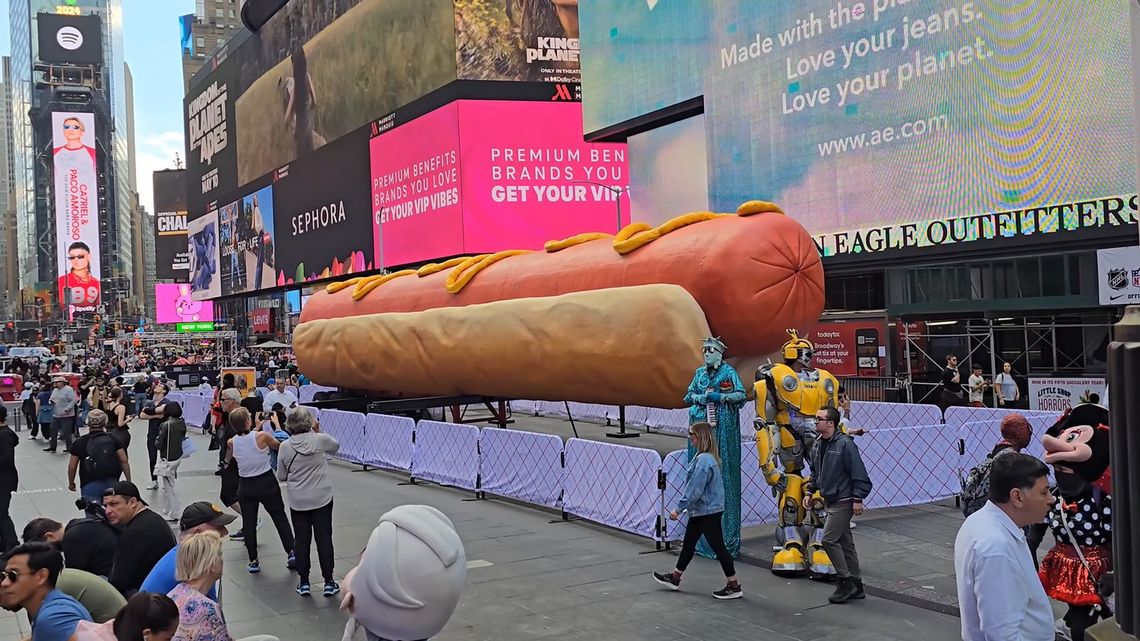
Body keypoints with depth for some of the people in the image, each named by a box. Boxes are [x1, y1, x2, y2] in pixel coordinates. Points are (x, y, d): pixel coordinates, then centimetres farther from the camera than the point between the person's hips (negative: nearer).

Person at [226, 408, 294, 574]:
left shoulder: (231, 443, -7)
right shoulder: (262, 436, -17)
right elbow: (278, 445, 2)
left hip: (246, 486, 2)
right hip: (267, 482, -2)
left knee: (249, 523, 11)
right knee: (280, 517, 12)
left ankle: (253, 561, 13)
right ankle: (291, 552, 9)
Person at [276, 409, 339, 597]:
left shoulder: (285, 447, -7)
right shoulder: (320, 440, -10)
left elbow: (281, 476, 3)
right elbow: (336, 446, 13)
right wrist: (318, 432, 14)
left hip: (298, 502, 1)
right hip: (322, 499, -1)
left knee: (302, 541, 9)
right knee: (324, 539, 6)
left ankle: (304, 582, 14)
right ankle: (328, 582, 9)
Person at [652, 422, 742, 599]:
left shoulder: (704, 460, -24)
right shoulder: (707, 457, 7)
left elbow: (695, 489, -25)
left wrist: (679, 508, -19)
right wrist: (688, 506, 20)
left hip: (708, 512, -10)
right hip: (700, 511, 10)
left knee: (718, 546, -2)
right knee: (688, 543, 18)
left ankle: (734, 587, 7)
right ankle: (674, 578, 31)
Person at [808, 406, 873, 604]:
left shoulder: (845, 444, -18)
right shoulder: (817, 444, 8)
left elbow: (859, 473, -18)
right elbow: (815, 472, 22)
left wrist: (858, 499, -18)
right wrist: (811, 490, 14)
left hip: (843, 501, -9)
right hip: (830, 500, 9)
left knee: (829, 540, -12)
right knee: (845, 543, 13)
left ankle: (845, 581, 0)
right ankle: (855, 585, 20)